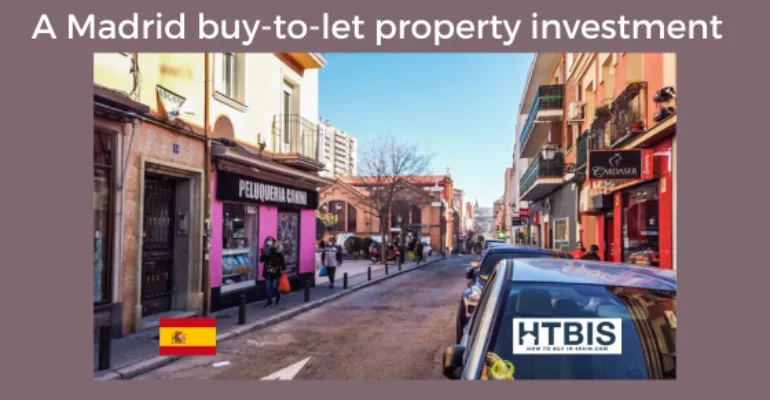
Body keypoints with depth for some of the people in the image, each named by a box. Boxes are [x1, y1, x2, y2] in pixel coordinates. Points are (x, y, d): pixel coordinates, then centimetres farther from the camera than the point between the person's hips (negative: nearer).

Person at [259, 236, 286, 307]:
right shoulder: (265, 251, 2)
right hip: (267, 271, 3)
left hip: (276, 271, -3)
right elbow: (261, 260, 0)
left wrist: (283, 269, -10)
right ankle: (269, 301, 15)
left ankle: (278, 297, 30)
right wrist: (264, 254, -18)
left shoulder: (278, 250, -7)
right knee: (268, 286, 3)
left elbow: (282, 260, -6)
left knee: (274, 286, 1)